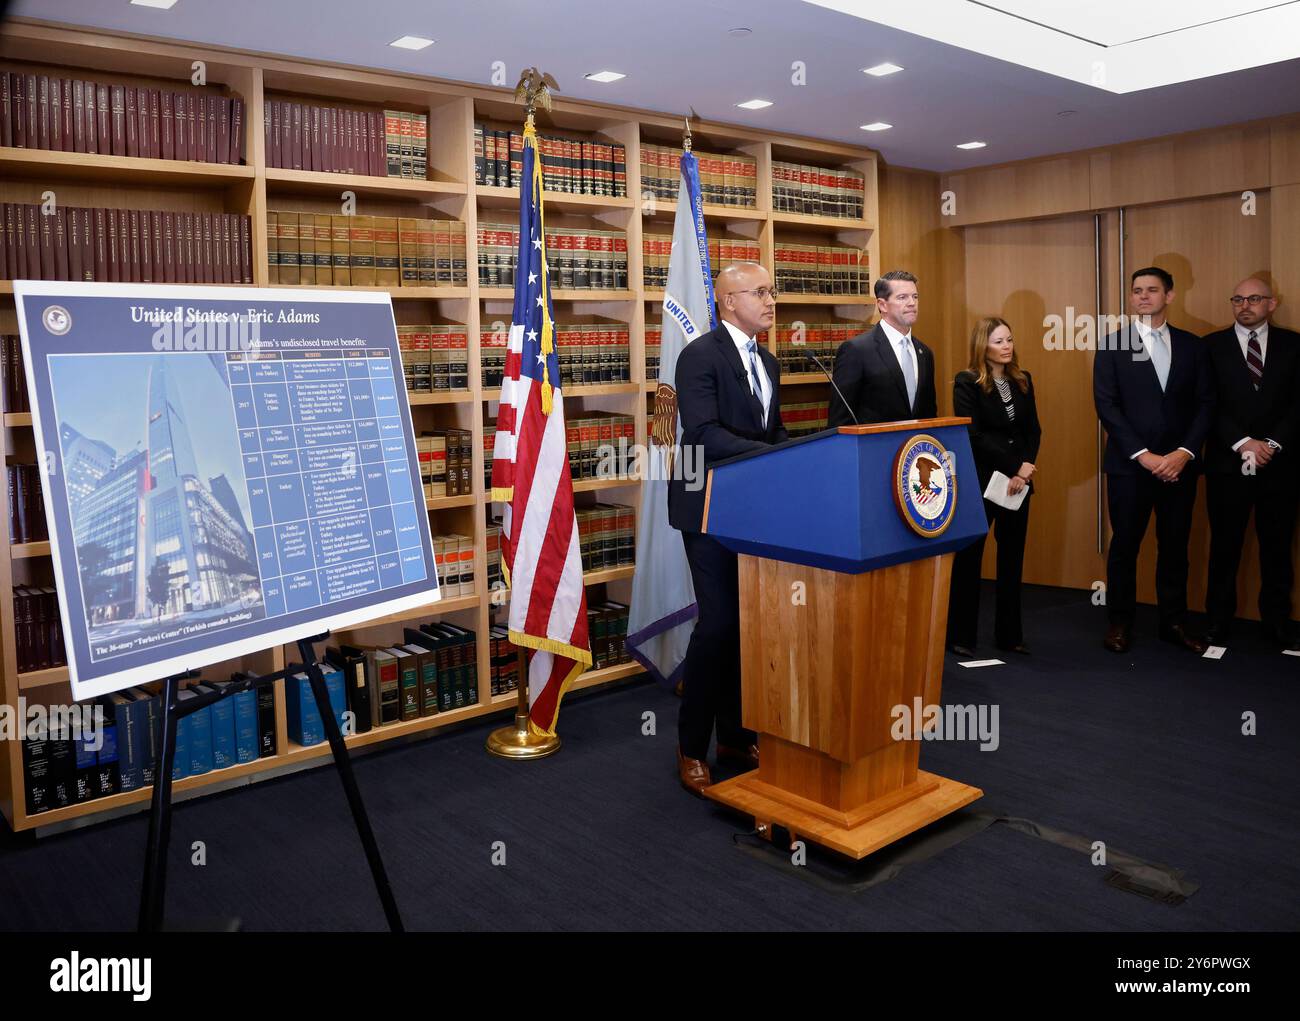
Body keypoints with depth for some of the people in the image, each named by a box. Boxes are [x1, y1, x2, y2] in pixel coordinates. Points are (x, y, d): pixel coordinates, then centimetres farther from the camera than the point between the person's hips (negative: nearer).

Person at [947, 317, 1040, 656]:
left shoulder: (1022, 380, 10)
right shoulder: (967, 383, -7)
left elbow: (1033, 430, 7)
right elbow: (973, 435, -14)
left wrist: (1025, 467, -10)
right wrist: (1012, 467, -16)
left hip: (1018, 481, 6)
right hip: (980, 480, -5)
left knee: (1012, 557, 9)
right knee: (968, 557, 1)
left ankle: (1009, 634, 19)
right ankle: (960, 636, 10)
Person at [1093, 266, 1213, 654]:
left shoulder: (1191, 344, 8)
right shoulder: (1112, 344, 0)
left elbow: (1204, 403, 5)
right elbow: (1106, 405, -7)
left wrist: (1184, 452, -8)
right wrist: (1143, 455, -13)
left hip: (1179, 464, 3)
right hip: (1129, 465, -2)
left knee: (1175, 546, 9)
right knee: (1124, 545, 4)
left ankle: (1174, 622, 21)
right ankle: (1120, 622, 15)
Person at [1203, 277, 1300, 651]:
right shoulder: (1213, 345, 3)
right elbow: (1209, 405, -4)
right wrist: (1243, 443, -15)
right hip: (1228, 464, -1)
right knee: (1224, 547, 5)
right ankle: (1219, 620, 14)